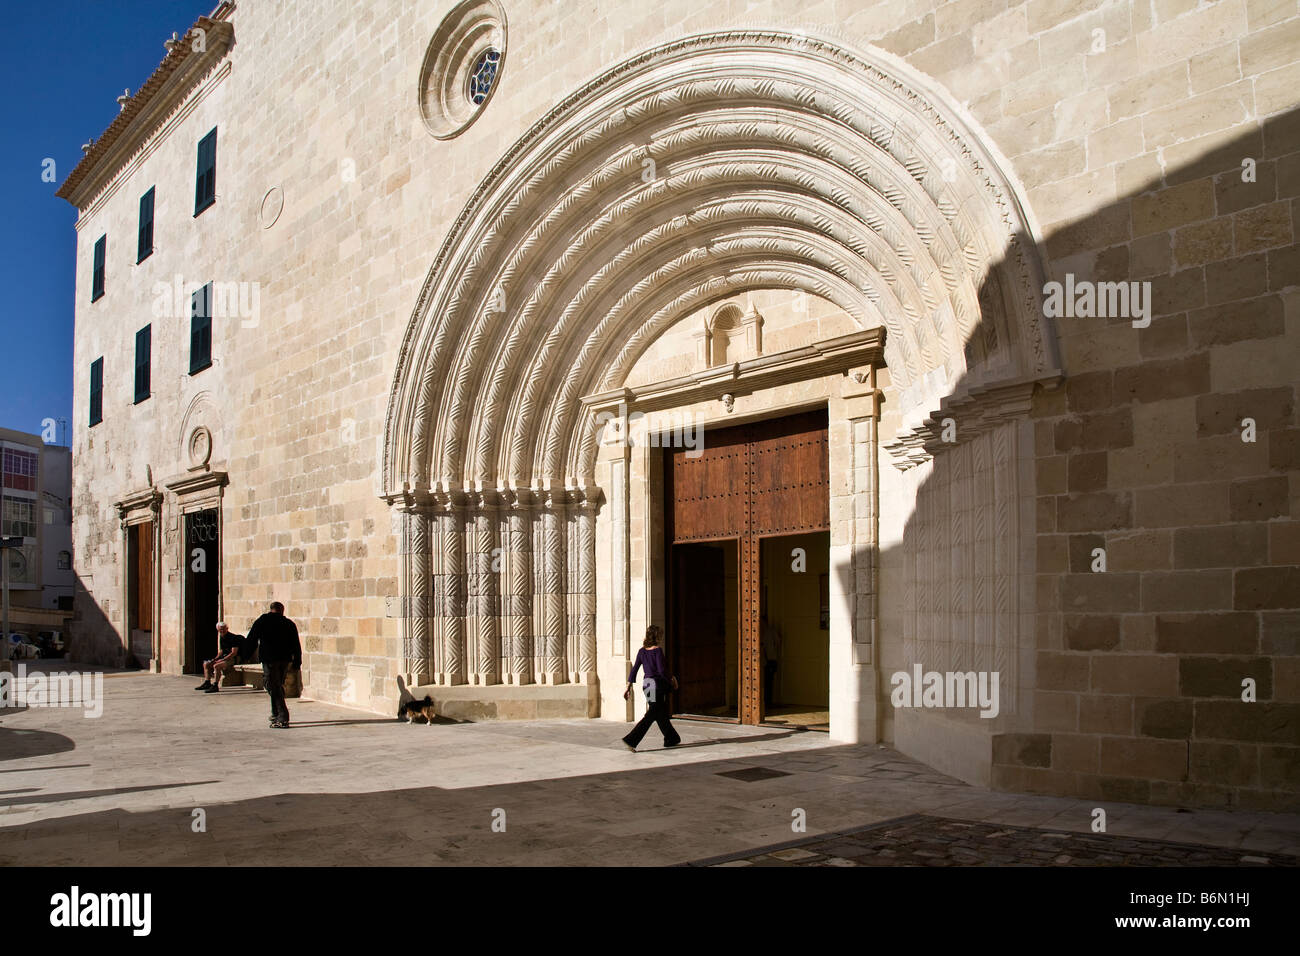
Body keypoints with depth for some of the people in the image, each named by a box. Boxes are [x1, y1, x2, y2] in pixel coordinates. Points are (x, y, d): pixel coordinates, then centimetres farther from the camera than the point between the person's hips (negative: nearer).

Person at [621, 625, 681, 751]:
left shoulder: (642, 651, 5)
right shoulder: (657, 650, -14)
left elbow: (634, 669, 5)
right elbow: (662, 671, -18)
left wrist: (628, 687, 8)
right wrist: (671, 680, -2)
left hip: (646, 684, 8)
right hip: (657, 685, -8)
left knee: (662, 714, 19)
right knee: (651, 715, -5)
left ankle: (671, 740, 30)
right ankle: (631, 740, -14)